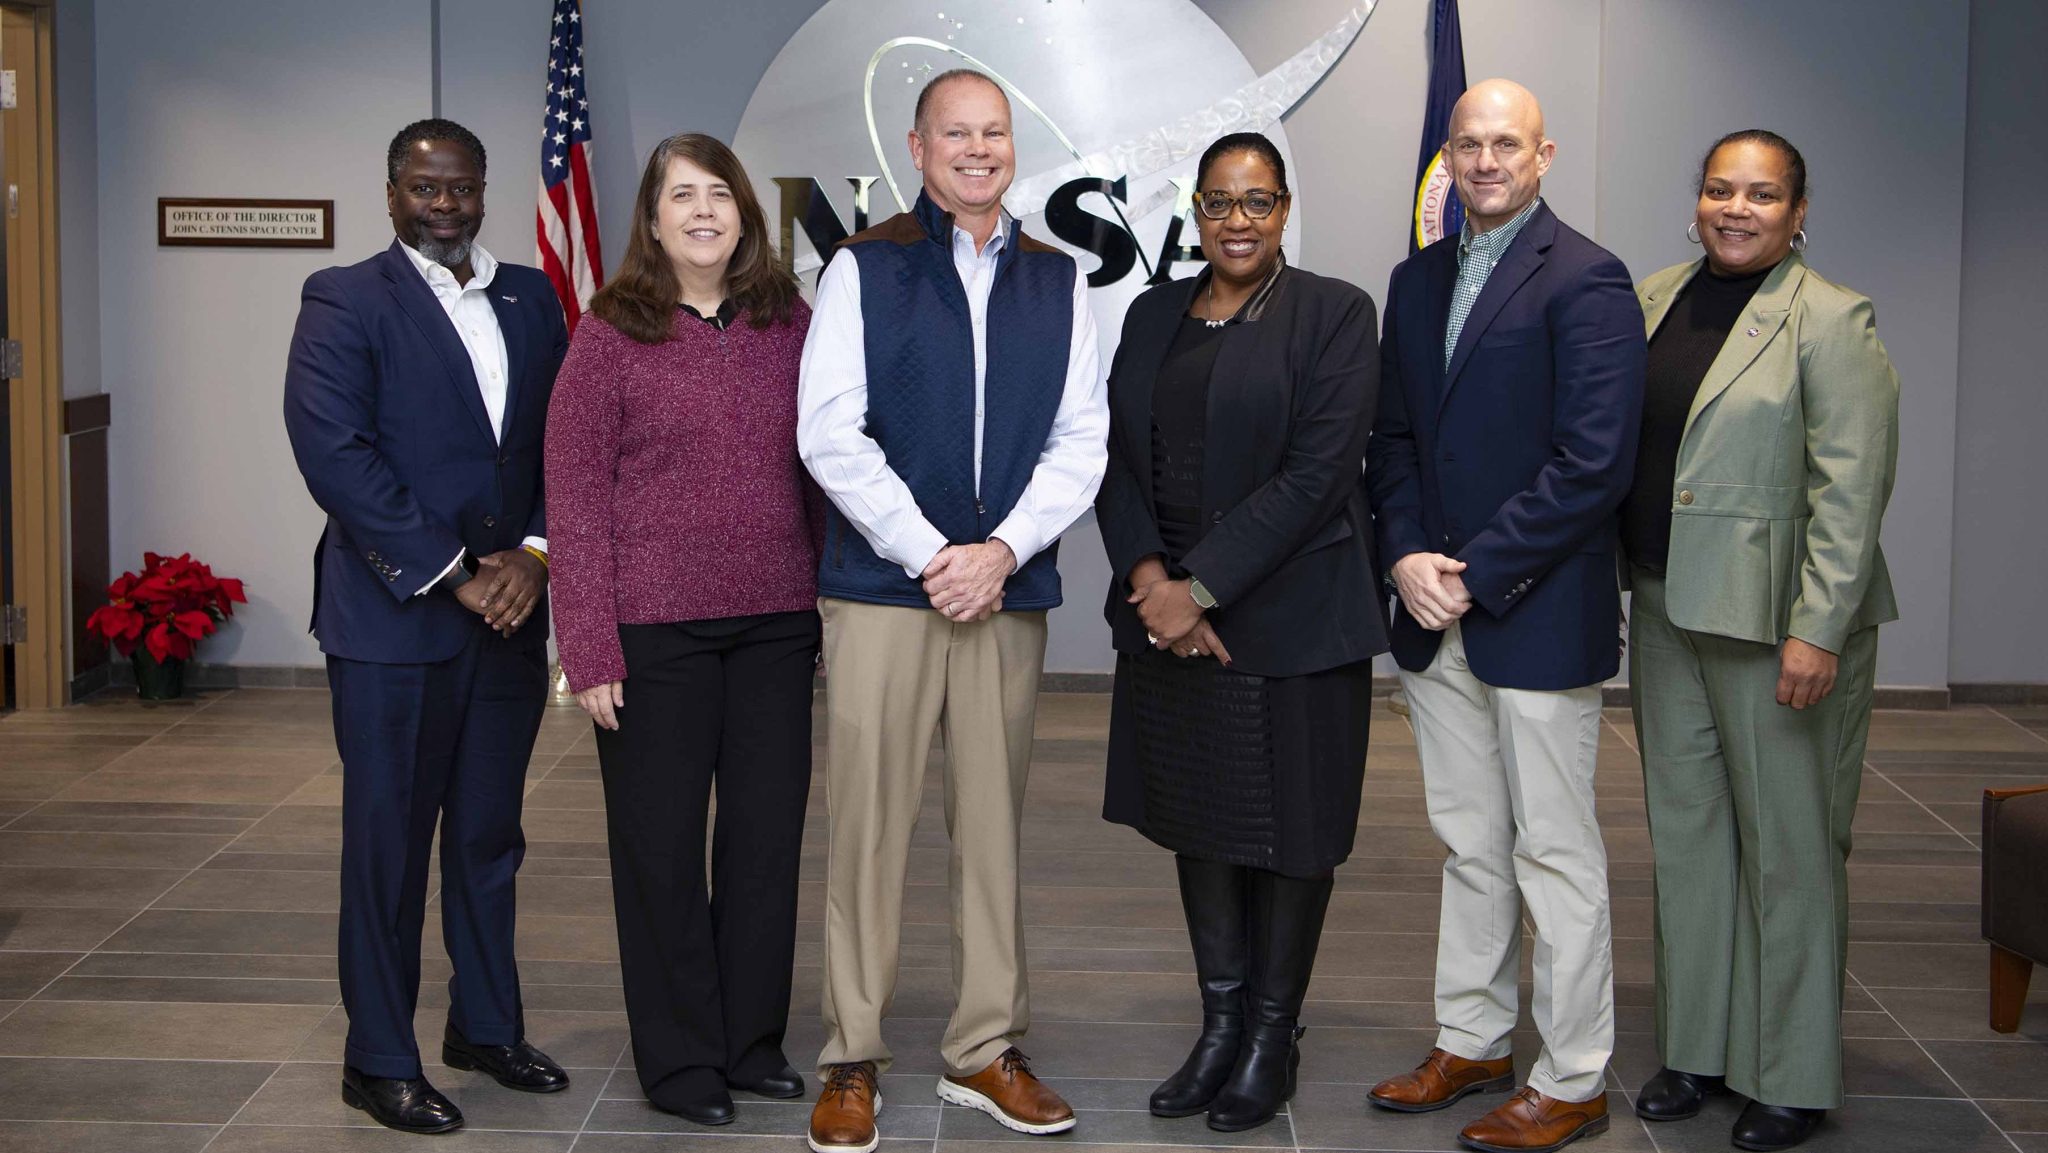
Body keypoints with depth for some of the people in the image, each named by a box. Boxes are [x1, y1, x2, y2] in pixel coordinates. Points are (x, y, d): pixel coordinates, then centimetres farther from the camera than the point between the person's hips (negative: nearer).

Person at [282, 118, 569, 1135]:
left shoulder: (530, 300, 11)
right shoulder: (345, 303, -5)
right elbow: (336, 456, -14)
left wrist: (535, 553, -7)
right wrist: (450, 576, -15)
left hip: (508, 616, 5)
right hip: (393, 619, -5)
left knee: (490, 834, 15)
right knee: (389, 842, 3)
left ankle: (487, 1026, 29)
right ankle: (379, 1061, 14)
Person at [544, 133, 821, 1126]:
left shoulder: (789, 323, 6)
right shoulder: (611, 336, -4)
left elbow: (819, 466, 10)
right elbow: (574, 496, -5)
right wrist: (590, 650, -10)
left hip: (775, 625, 3)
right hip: (656, 631, -3)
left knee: (769, 833, 10)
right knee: (662, 845, 6)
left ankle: (754, 1041, 26)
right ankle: (679, 1058, 20)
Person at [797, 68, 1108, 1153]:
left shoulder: (1057, 281, 12)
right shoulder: (864, 268, 2)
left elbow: (1080, 439, 7)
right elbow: (828, 432, -6)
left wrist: (1002, 550, -8)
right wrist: (931, 554, -11)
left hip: (1007, 588, 3)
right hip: (881, 585, -3)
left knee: (995, 824, 7)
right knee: (867, 825, -1)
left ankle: (985, 1051, 17)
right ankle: (852, 1060, 9)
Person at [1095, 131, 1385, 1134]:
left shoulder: (1333, 314, -5)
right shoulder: (1154, 316, 11)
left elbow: (1318, 471, -14)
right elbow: (1118, 457, 8)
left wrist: (1204, 587, -17)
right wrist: (1148, 575, -10)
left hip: (1290, 618, -5)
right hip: (1168, 613, 5)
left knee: (1288, 826, 4)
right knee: (1199, 818, 11)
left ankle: (1273, 1035, 18)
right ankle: (1220, 1024, 23)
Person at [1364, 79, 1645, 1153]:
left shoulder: (1585, 281, -10)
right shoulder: (1418, 279, 12)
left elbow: (1593, 463, -16)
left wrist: (1477, 574, -16)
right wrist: (1408, 557, -4)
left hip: (1540, 614, -6)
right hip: (1436, 616, 7)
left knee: (1555, 854, 2)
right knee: (1470, 848, 16)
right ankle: (1469, 1045, 28)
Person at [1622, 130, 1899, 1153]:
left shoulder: (1830, 321, -9)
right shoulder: (1657, 302, 10)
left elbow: (1852, 490, -14)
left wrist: (1816, 631, -19)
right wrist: (1634, 586, 9)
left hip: (1775, 618, -6)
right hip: (1666, 609, 7)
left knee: (1787, 841, 2)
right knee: (1683, 828, 13)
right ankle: (1696, 1044, 27)